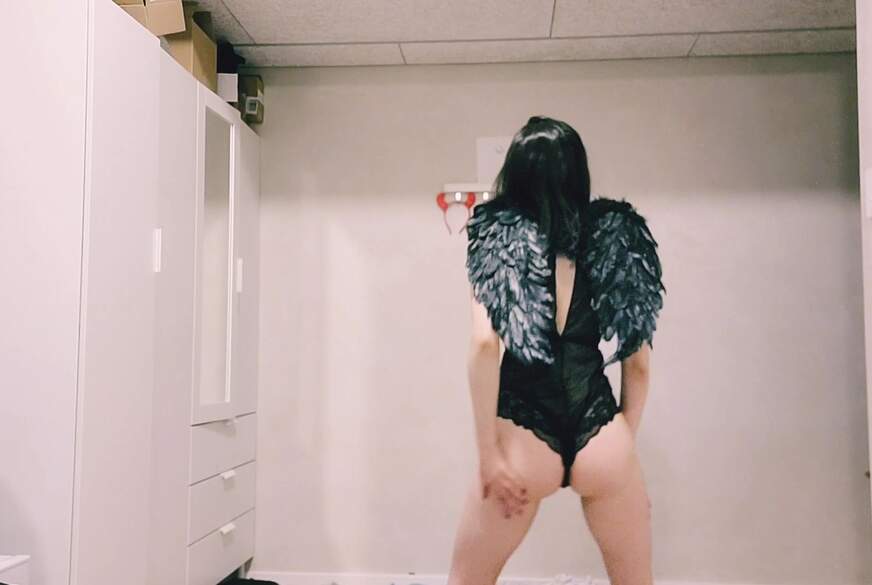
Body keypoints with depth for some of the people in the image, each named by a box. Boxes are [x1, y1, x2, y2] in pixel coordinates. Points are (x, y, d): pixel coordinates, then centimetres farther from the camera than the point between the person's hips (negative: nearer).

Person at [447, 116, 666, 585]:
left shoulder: (496, 236, -3)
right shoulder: (614, 237, 5)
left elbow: (484, 345, -15)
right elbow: (638, 362, 6)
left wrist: (488, 454, -9)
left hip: (525, 441, -2)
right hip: (601, 439, 3)